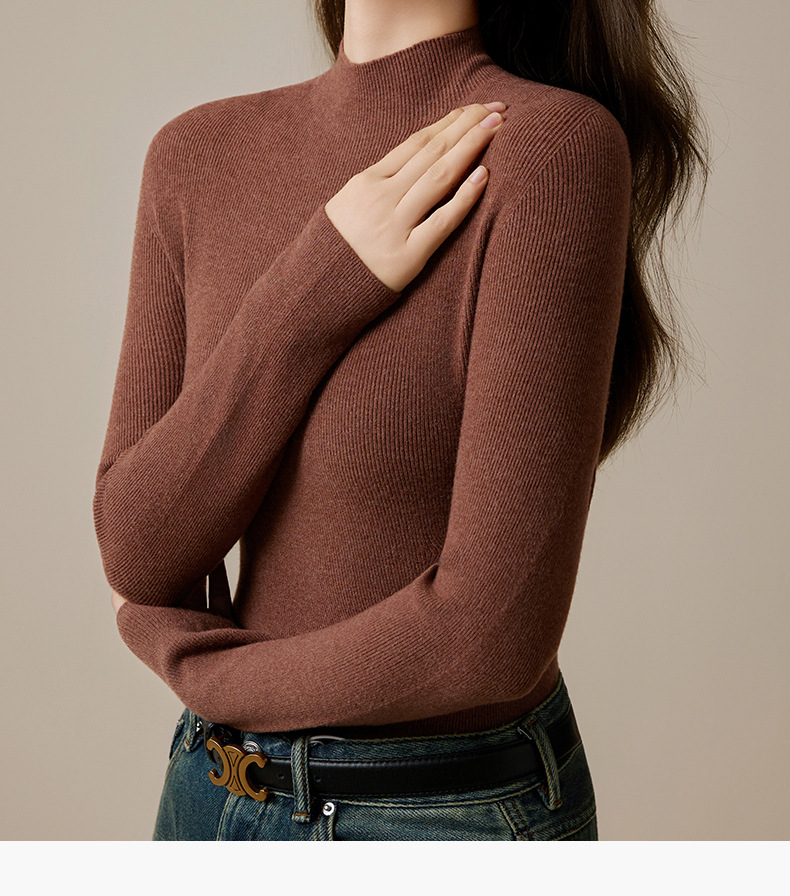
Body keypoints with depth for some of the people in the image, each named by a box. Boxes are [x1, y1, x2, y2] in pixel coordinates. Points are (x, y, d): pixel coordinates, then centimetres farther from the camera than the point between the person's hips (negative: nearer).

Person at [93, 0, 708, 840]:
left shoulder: (559, 144, -20)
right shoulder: (195, 154, -4)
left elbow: (496, 628, -24)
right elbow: (133, 550, -8)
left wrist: (194, 662, -8)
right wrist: (320, 288, -20)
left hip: (456, 814, -4)